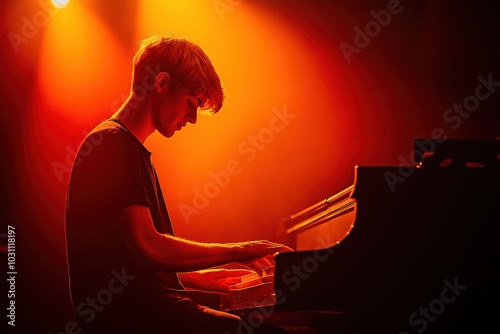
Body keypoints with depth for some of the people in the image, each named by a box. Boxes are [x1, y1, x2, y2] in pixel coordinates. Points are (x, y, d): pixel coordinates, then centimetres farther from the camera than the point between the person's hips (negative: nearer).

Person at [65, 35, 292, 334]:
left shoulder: (130, 149, 21)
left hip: (144, 305, 10)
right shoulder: (113, 144, -10)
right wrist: (238, 250, -11)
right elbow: (147, 247, -21)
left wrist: (196, 278, 20)